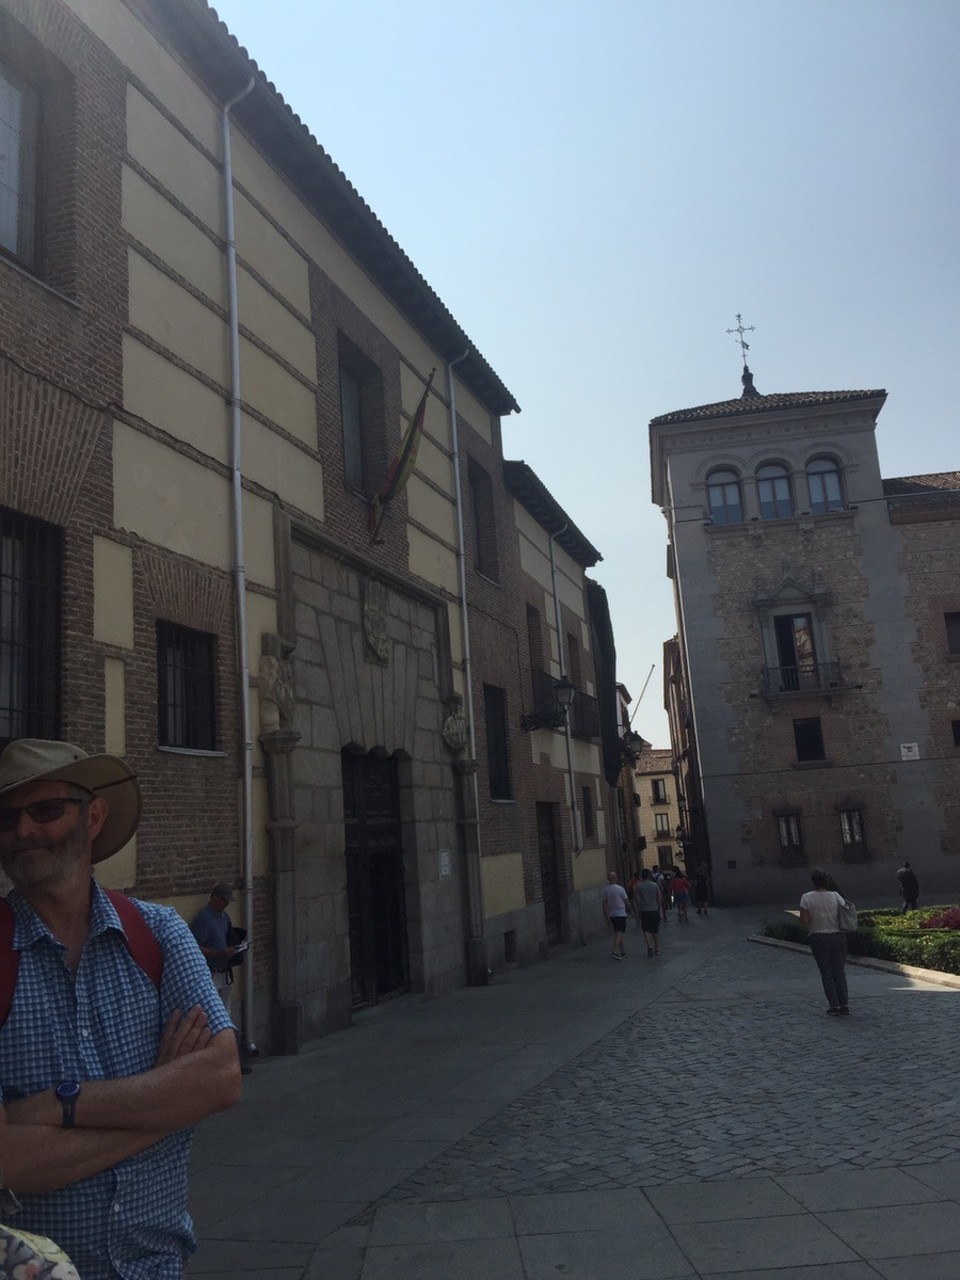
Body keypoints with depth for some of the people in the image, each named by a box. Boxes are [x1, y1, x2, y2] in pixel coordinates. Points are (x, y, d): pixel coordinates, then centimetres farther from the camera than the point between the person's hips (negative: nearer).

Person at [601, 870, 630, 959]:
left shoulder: (605, 890, 0)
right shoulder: (620, 889, -10)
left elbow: (604, 905, 0)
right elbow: (627, 902, -3)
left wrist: (606, 917, 4)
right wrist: (629, 905, 20)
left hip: (611, 914, 4)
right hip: (621, 914, -4)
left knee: (618, 933, 14)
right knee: (619, 933, -8)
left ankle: (623, 953, 20)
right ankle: (615, 951, -24)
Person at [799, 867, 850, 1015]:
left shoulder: (807, 898, -8)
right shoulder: (835, 896, -2)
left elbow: (804, 920, -12)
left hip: (818, 938, -2)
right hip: (837, 936, 2)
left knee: (826, 972, 7)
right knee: (840, 971, 9)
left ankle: (833, 1005, 4)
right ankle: (844, 1005, 7)